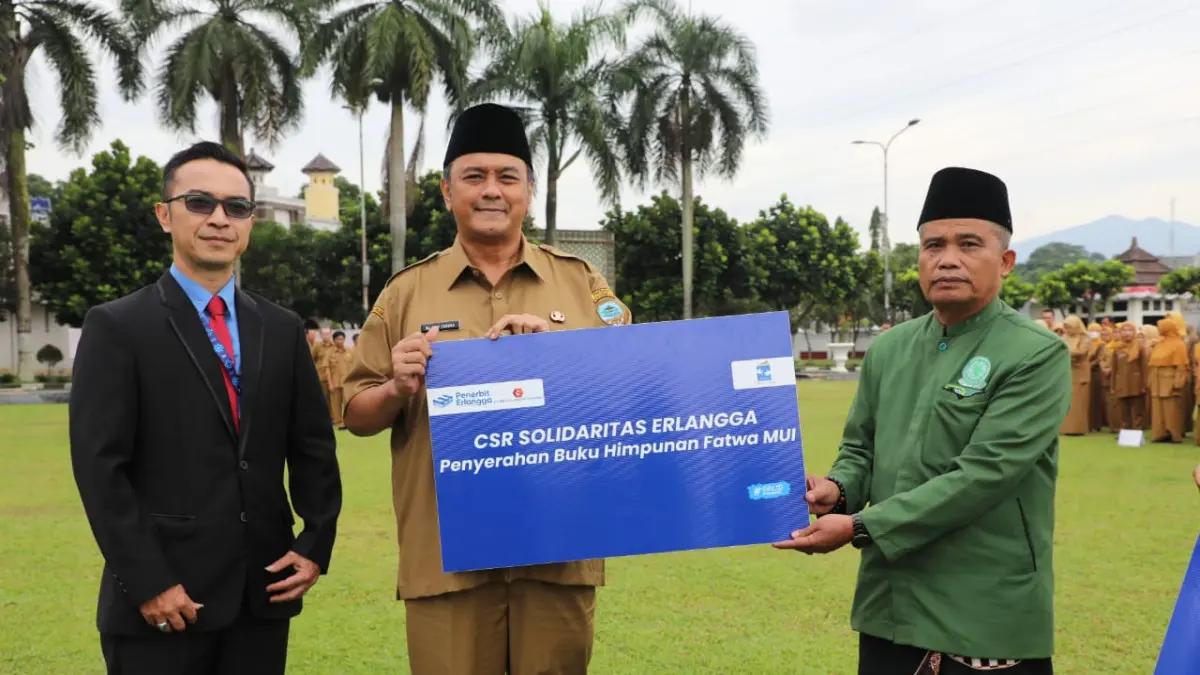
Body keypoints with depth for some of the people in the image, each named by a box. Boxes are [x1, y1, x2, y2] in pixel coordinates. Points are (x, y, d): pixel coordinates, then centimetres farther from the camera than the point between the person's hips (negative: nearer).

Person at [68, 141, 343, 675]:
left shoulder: (283, 329, 11)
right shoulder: (116, 327, -3)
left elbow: (313, 446, 12)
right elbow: (99, 465, -9)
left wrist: (317, 544, 2)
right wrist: (147, 582, -13)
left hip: (264, 595, 4)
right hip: (161, 603, -4)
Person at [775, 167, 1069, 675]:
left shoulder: (1037, 356, -12)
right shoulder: (887, 350, 7)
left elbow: (981, 475, -20)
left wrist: (859, 527, -20)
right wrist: (837, 490, -7)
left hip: (988, 621, -5)